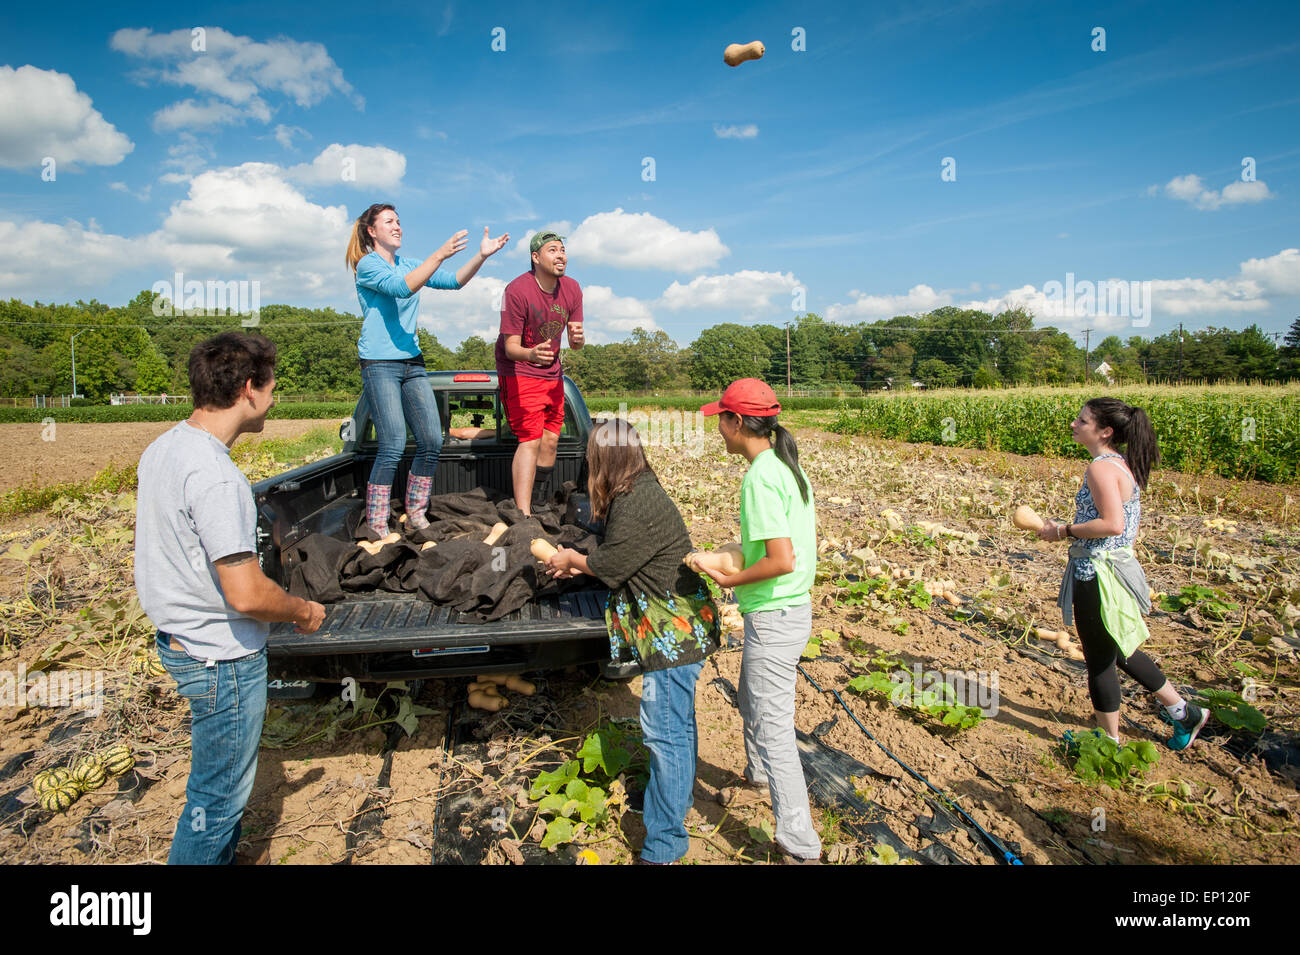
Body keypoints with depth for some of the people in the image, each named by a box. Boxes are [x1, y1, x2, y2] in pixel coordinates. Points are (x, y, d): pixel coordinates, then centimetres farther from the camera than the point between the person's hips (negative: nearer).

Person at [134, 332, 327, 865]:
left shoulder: (162, 449, 3)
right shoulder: (214, 476, -28)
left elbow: (145, 532, 19)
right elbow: (247, 594, -29)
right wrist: (305, 612, -11)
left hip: (179, 638, 10)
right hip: (223, 658, -10)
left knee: (217, 780, 26)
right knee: (221, 795, 8)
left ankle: (220, 857, 43)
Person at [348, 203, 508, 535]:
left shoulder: (409, 264, 18)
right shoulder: (367, 265, -3)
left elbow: (453, 281, 8)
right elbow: (403, 287, -21)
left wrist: (481, 255, -6)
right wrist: (440, 255, -27)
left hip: (412, 361, 7)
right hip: (380, 363, -7)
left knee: (432, 441, 0)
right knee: (393, 446, -14)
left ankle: (416, 517, 13)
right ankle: (376, 528, -5)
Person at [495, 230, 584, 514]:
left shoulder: (571, 289, -3)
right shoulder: (517, 291, -21)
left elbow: (575, 344, -1)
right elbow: (510, 347, -23)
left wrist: (577, 338, -26)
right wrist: (531, 354, -46)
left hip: (552, 372, 7)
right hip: (519, 371, -7)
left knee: (551, 440, 10)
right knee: (530, 440, -17)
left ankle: (539, 505, 26)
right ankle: (523, 515, -19)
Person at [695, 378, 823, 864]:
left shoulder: (760, 477, -23)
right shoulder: (789, 465, 7)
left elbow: (782, 561, -29)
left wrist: (731, 581, -15)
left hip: (774, 615, -10)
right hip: (793, 606, 10)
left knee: (773, 729, -2)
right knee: (751, 704, 29)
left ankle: (800, 847, 7)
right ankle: (758, 777, 53)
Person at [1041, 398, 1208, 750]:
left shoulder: (1101, 468, -20)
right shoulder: (1122, 464, 10)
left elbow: (1112, 524, -29)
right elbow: (1121, 522, 15)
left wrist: (1064, 531, -17)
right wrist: (1067, 530, 8)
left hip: (1098, 574, -10)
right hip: (1115, 565, 10)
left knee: (1099, 660, 6)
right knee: (1119, 652, 25)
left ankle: (1110, 743, 22)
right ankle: (1184, 713, 36)